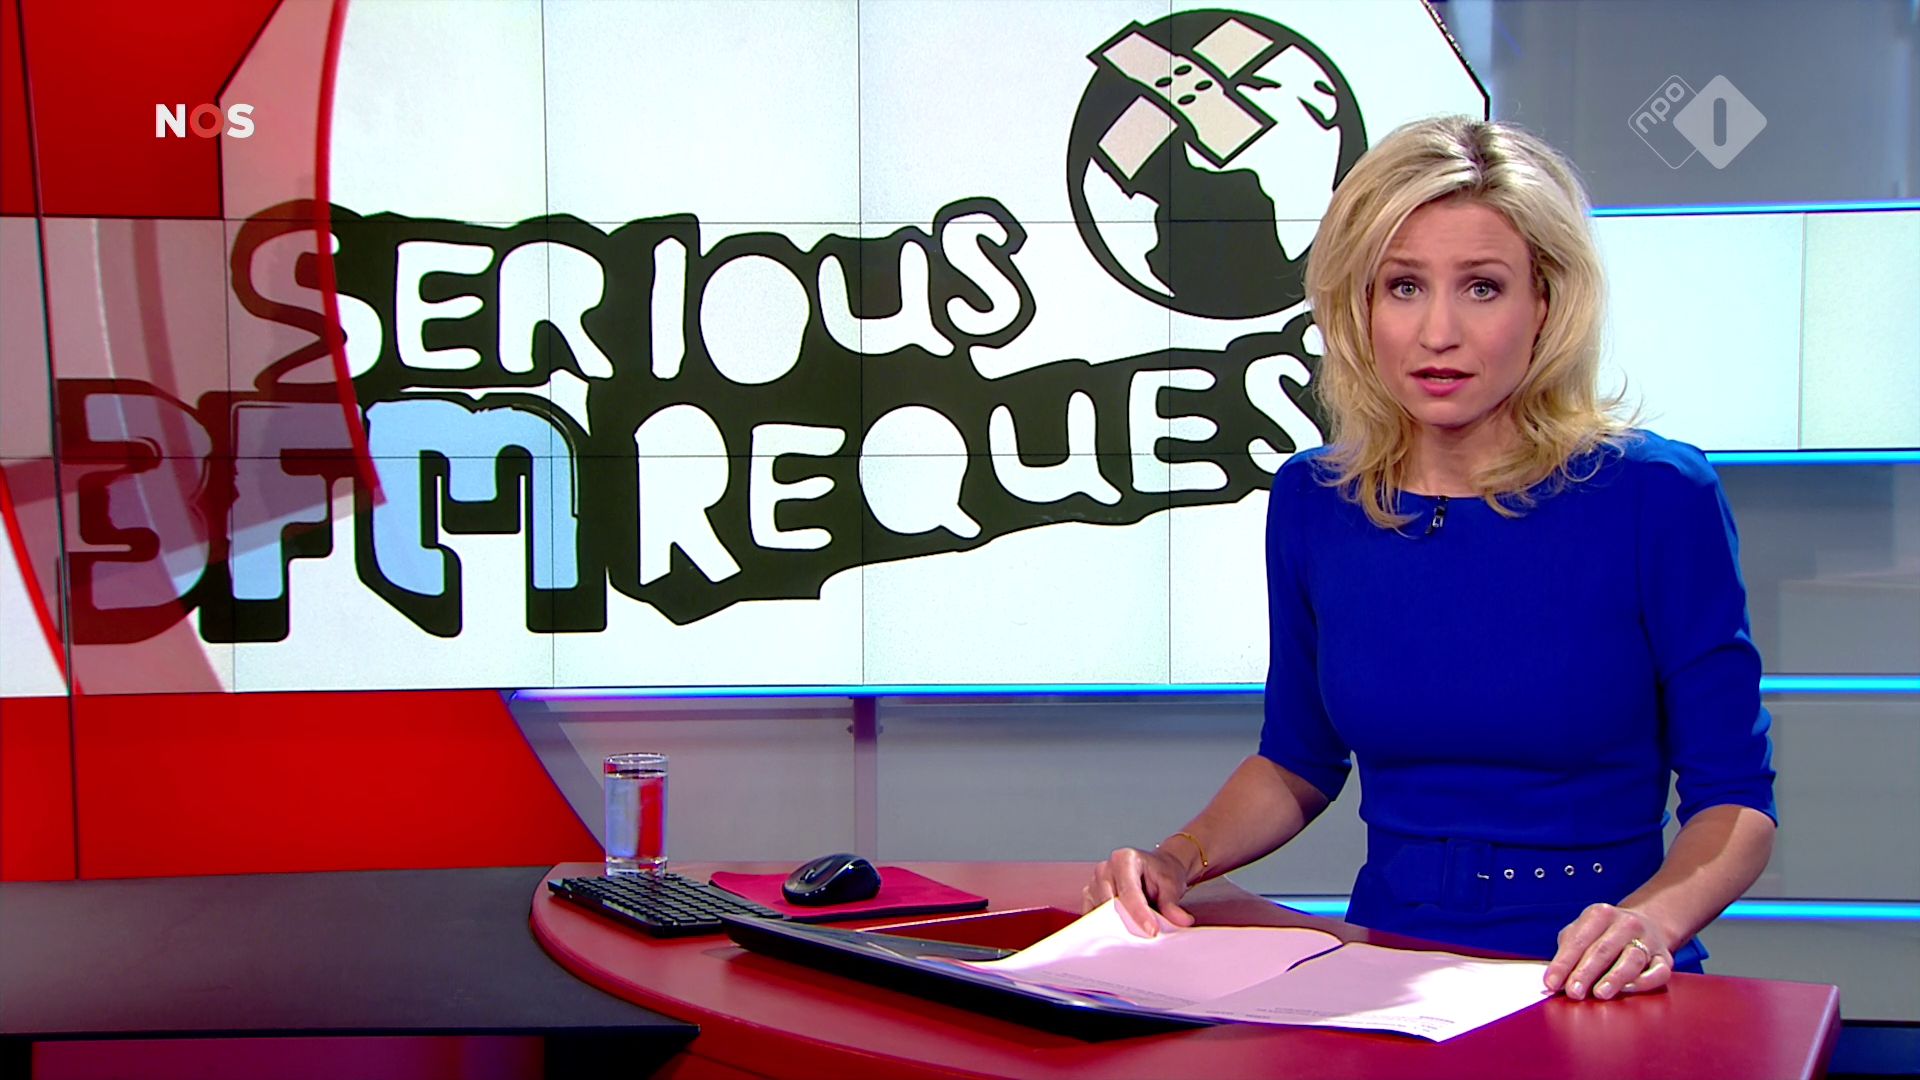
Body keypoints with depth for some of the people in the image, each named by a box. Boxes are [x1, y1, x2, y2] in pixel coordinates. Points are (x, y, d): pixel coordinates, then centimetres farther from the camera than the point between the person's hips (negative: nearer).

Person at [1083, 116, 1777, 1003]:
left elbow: (1733, 799, -2)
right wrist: (1180, 858, 1)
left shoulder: (1655, 496, -7)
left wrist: (1652, 919, -22)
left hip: (1592, 994, -2)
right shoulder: (1312, 503, 4)